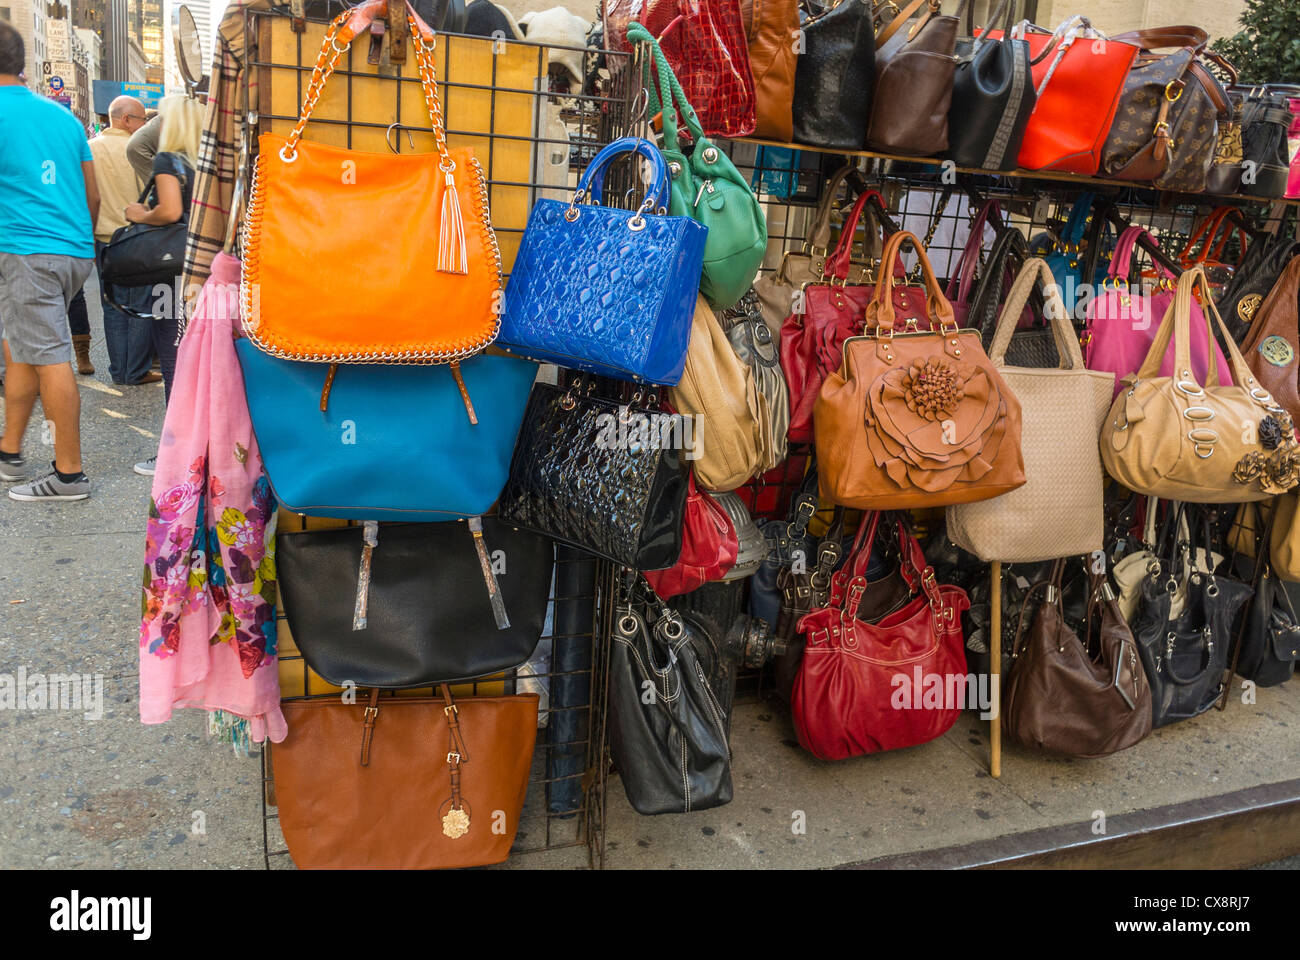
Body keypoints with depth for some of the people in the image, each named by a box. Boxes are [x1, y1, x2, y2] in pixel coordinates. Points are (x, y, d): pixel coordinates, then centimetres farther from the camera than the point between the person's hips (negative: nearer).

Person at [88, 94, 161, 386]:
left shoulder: (89, 149, 6)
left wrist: (90, 234, 19)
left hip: (102, 240, 5)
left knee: (113, 309, 10)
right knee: (141, 308, 3)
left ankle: (119, 371, 15)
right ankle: (137, 372, 6)